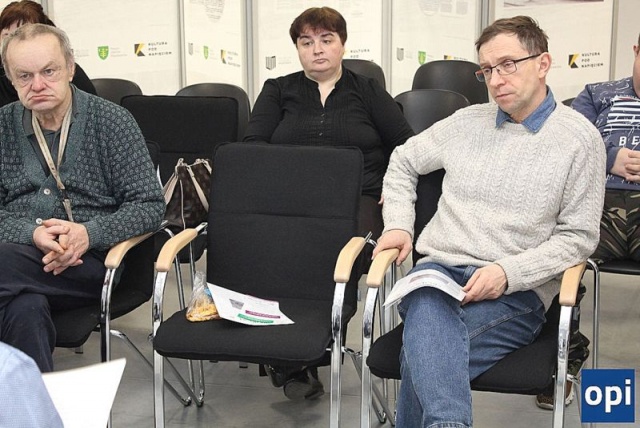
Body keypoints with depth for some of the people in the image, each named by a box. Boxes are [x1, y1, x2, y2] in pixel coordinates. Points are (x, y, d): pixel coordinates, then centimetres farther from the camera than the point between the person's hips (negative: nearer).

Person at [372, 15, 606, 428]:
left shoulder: (580, 138, 2)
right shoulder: (467, 122, 14)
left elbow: (578, 237, 0)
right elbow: (403, 161, 29)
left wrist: (508, 271, -13)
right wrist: (399, 224, 13)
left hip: (517, 290, -2)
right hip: (440, 268, 3)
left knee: (425, 353, -35)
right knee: (427, 313, -38)